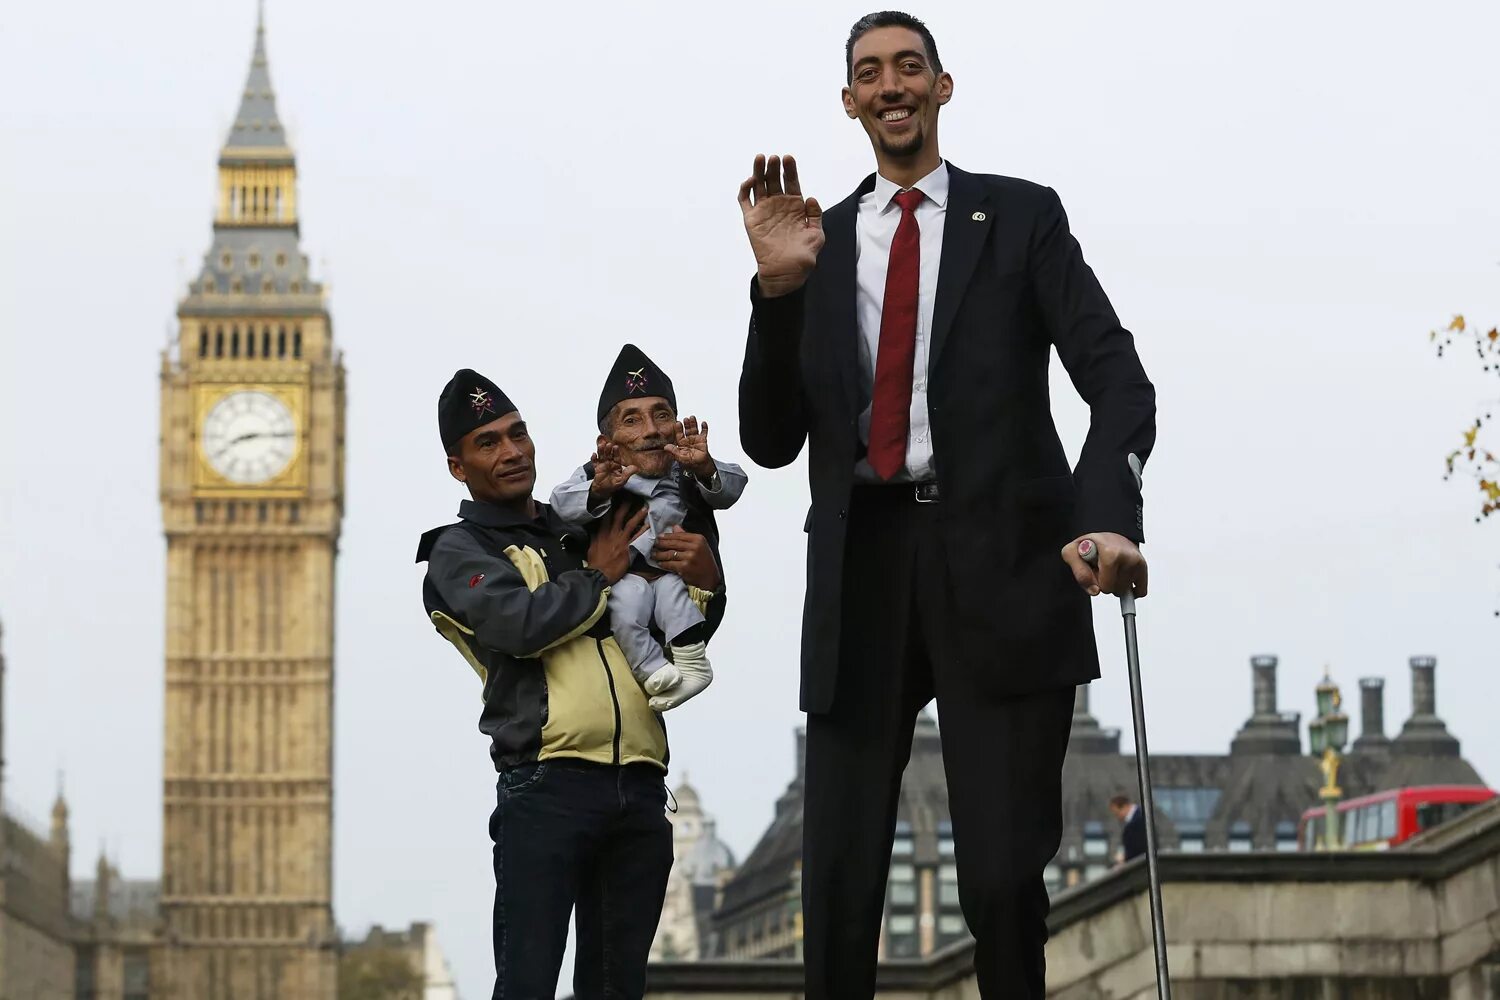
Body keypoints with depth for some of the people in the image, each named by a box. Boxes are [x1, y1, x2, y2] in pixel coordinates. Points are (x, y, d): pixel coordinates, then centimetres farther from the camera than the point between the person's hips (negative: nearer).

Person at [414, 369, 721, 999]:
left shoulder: (581, 533, 25)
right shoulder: (458, 551, 8)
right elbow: (522, 623, -12)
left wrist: (704, 580, 3)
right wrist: (598, 576, 3)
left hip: (638, 787, 5)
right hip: (547, 785, -5)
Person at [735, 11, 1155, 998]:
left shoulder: (1021, 217, 8)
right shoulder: (819, 241, 14)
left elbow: (1117, 378, -2)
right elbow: (772, 441, 9)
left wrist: (1109, 514, -21)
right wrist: (778, 289, -6)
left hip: (1001, 569, -2)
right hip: (864, 570, 2)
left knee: (1005, 878, -7)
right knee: (839, 889, 0)